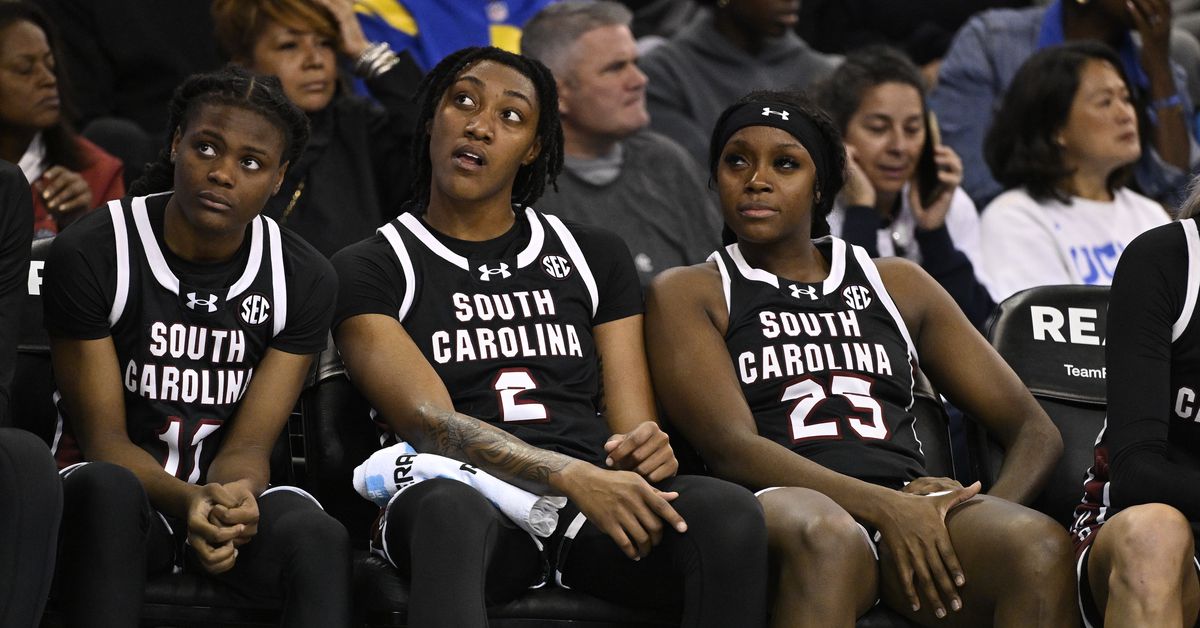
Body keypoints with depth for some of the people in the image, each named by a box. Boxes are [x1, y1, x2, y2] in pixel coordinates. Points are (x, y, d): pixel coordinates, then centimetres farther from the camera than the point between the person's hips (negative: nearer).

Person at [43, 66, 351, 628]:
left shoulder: (304, 280, -1)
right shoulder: (90, 255, -10)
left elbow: (248, 445, -4)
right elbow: (104, 439, -10)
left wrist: (234, 499, -30)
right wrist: (186, 502, -32)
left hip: (229, 494, 3)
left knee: (320, 540, -32)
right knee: (109, 489, -40)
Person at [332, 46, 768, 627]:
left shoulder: (593, 257, 25)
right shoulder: (369, 270, 12)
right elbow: (430, 422, -4)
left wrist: (644, 449, -10)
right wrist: (574, 477, -23)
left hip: (592, 508, 4)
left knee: (729, 511, -32)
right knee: (450, 511, -43)